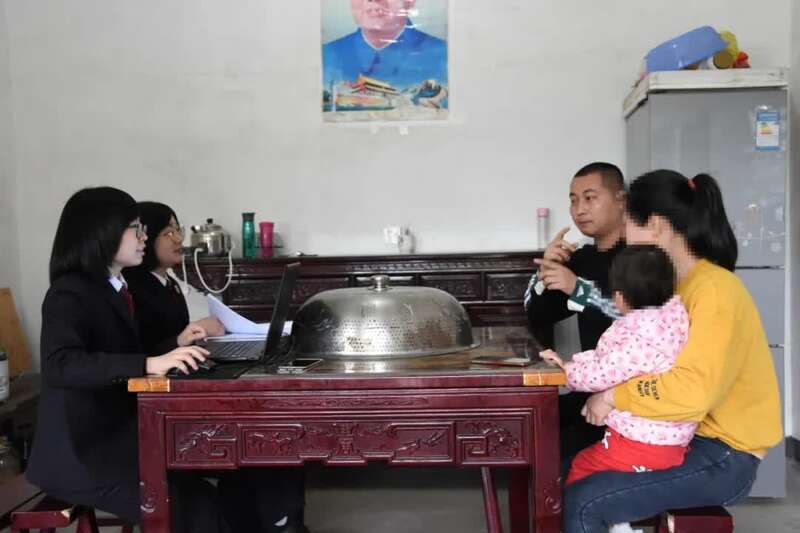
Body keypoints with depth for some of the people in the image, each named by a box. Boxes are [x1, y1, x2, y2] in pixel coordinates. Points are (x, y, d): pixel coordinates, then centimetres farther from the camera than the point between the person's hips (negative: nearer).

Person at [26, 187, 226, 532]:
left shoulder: (116, 288, 13)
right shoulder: (70, 293, -14)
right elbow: (59, 365, -32)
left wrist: (176, 345, 1)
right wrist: (150, 364, -41)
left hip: (118, 435, 8)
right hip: (80, 451, -8)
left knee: (203, 496, -9)